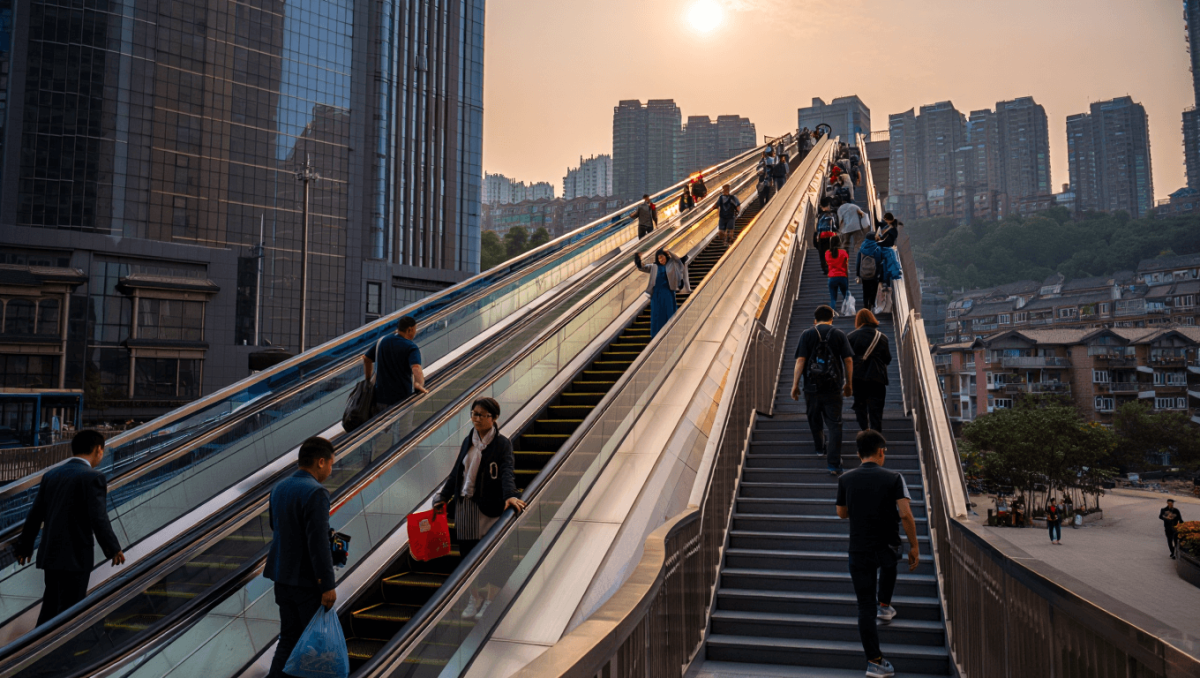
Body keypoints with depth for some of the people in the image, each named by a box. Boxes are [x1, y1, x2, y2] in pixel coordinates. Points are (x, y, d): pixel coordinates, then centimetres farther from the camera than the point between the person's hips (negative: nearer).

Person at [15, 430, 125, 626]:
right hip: (75, 557, -7)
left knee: (51, 606, 20)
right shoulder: (92, 477, -15)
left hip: (50, 553, 8)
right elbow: (99, 519, -19)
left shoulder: (51, 474, 8)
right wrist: (113, 549, -9)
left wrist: (24, 546, 25)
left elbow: (35, 515, 13)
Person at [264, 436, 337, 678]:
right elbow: (318, 543, -25)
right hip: (308, 580, -8)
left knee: (289, 637, 16)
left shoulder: (279, 488, 5)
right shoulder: (316, 493, -22)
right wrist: (328, 585, -20)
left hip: (282, 576, 8)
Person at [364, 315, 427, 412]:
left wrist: (368, 380, 22)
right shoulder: (411, 347, -13)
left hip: (381, 395, 5)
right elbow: (416, 369, -29)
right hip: (403, 396, -5)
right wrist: (419, 385, -19)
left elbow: (366, 359, 15)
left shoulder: (382, 341, 7)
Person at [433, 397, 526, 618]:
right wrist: (444, 497, 14)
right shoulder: (468, 441, 10)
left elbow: (507, 471, -21)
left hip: (489, 506, -5)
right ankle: (475, 598, 28)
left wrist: (510, 495, -37)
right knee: (468, 552, 9)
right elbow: (456, 472, 17)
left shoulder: (502, 443, -7)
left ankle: (490, 601, 22)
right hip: (464, 504, 5)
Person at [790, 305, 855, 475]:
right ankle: (834, 463, -3)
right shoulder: (839, 334, 3)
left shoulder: (807, 334, 0)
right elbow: (848, 360, 1)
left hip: (812, 386, 0)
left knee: (815, 419, 21)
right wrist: (848, 384, 11)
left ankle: (821, 448, 40)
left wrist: (795, 384, -2)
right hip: (833, 387, 0)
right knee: (834, 424, 1)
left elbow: (800, 361, -7)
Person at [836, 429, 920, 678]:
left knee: (865, 606, 7)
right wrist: (914, 546, -5)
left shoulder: (846, 480, -2)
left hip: (859, 550, 0)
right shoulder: (893, 478, -9)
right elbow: (905, 515, -15)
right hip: (888, 548, 0)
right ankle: (884, 606, 42)